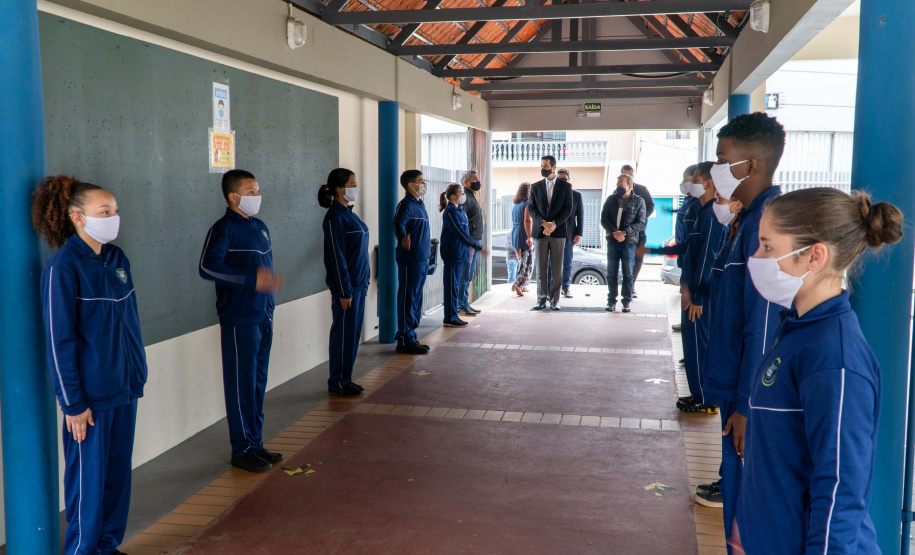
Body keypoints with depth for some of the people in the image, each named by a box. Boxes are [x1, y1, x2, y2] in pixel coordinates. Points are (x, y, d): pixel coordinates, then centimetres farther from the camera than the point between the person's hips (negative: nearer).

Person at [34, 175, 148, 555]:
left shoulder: (117, 259, 6)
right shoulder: (64, 267, -14)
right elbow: (59, 339, -14)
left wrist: (137, 374, 11)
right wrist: (73, 402, -13)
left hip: (124, 387, 7)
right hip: (90, 395, -6)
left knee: (119, 470, 15)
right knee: (89, 475, 6)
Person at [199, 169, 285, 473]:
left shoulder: (259, 226, 13)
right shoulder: (224, 229, -11)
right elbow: (208, 267, -25)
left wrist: (271, 282, 9)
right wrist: (252, 280, -30)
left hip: (263, 317, 8)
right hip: (239, 320, -8)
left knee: (258, 382, 14)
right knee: (241, 385, 0)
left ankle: (256, 443, 25)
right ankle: (242, 450, 10)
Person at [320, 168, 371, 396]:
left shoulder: (348, 213, 13)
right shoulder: (335, 217, -15)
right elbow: (337, 257, -18)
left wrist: (364, 281, 16)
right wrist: (344, 291, -18)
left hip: (358, 283, 9)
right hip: (346, 285, -9)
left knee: (354, 332, 13)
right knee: (343, 332, -1)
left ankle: (345, 379, 22)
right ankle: (337, 384, 10)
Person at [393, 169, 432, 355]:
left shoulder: (419, 204, 16)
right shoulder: (406, 204, -13)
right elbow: (399, 223, -30)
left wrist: (428, 244, 36)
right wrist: (403, 237, -49)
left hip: (423, 259, 10)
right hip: (410, 258, -10)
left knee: (417, 299, 14)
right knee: (408, 298, -5)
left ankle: (411, 337, 23)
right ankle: (405, 340, -1)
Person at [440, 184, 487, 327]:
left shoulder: (459, 209, 14)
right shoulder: (450, 211, -15)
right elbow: (460, 232, -20)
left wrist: (469, 248, 19)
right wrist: (478, 246, -19)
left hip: (459, 253, 9)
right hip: (452, 254, -9)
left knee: (456, 284, 12)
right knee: (452, 285, -5)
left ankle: (453, 316, 19)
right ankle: (450, 318, 0)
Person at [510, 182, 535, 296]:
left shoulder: (515, 204, 12)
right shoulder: (528, 203, -12)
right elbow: (527, 221, -21)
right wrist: (529, 238, -22)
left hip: (515, 235, 8)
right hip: (524, 235, -8)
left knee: (521, 262, 16)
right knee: (529, 263, -2)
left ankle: (522, 286, 19)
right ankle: (517, 284, -15)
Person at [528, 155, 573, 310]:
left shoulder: (565, 186, 5)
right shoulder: (535, 187, 10)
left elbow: (568, 209, 0)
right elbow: (531, 208, 5)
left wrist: (554, 224, -12)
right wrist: (543, 223, -11)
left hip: (558, 232, -2)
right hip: (540, 232, 2)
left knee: (557, 269, 0)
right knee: (541, 269, 2)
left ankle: (554, 300, 6)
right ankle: (541, 300, 7)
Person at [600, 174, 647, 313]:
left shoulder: (639, 201, 2)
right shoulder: (611, 199, 8)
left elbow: (641, 223, -4)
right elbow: (604, 219, 3)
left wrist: (624, 232, -16)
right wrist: (614, 232, -13)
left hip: (629, 243, -2)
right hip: (613, 241, 2)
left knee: (628, 274, 3)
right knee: (611, 273, 5)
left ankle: (626, 301, 13)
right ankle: (611, 300, 14)